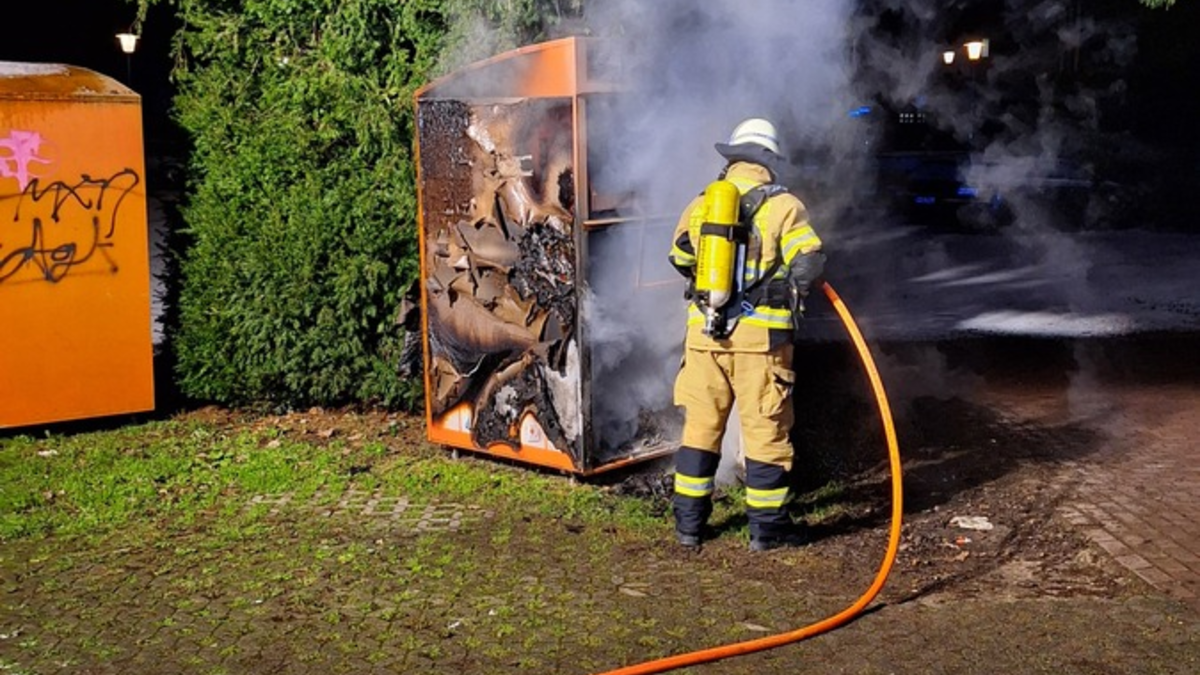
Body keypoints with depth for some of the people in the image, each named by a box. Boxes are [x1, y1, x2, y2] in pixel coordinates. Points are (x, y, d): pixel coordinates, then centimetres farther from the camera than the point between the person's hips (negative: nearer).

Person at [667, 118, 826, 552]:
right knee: (765, 430, 6)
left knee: (700, 426, 13)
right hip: (761, 334, -4)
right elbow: (808, 262, -12)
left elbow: (680, 259, 22)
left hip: (704, 331, 4)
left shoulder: (701, 204, 9)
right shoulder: (782, 205, -4)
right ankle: (767, 525, 13)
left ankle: (689, 521, 20)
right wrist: (792, 285, 9)